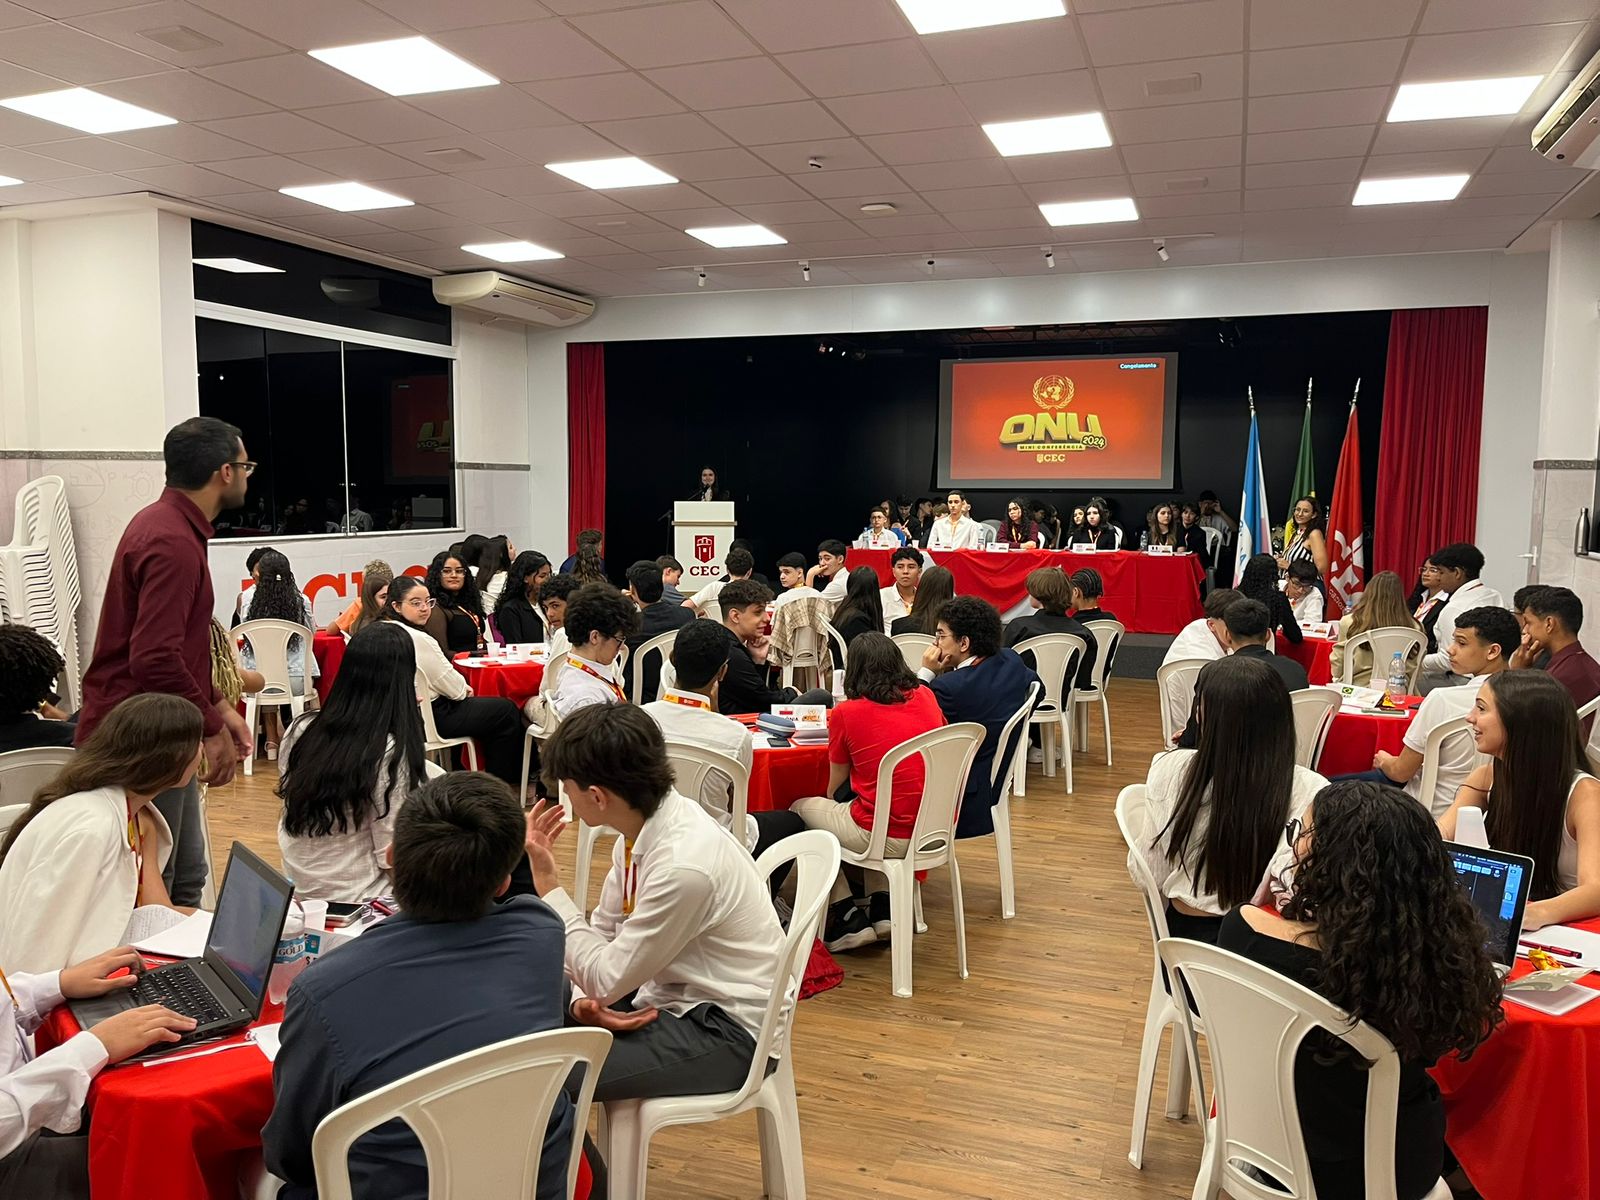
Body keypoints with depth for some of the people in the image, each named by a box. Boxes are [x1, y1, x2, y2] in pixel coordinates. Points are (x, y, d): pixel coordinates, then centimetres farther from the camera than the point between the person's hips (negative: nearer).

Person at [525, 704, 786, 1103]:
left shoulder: (684, 864, -30)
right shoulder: (643, 826, -4)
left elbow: (605, 981, -21)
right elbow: (602, 930, 7)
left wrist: (548, 881, -18)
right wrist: (582, 1001, -11)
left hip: (724, 1030, -9)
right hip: (666, 993, 9)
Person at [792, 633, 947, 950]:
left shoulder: (845, 713, -5)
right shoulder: (926, 698, 6)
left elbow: (835, 790, 7)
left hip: (890, 838, -5)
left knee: (801, 809, 19)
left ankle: (848, 920, 18)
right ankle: (881, 909, 25)